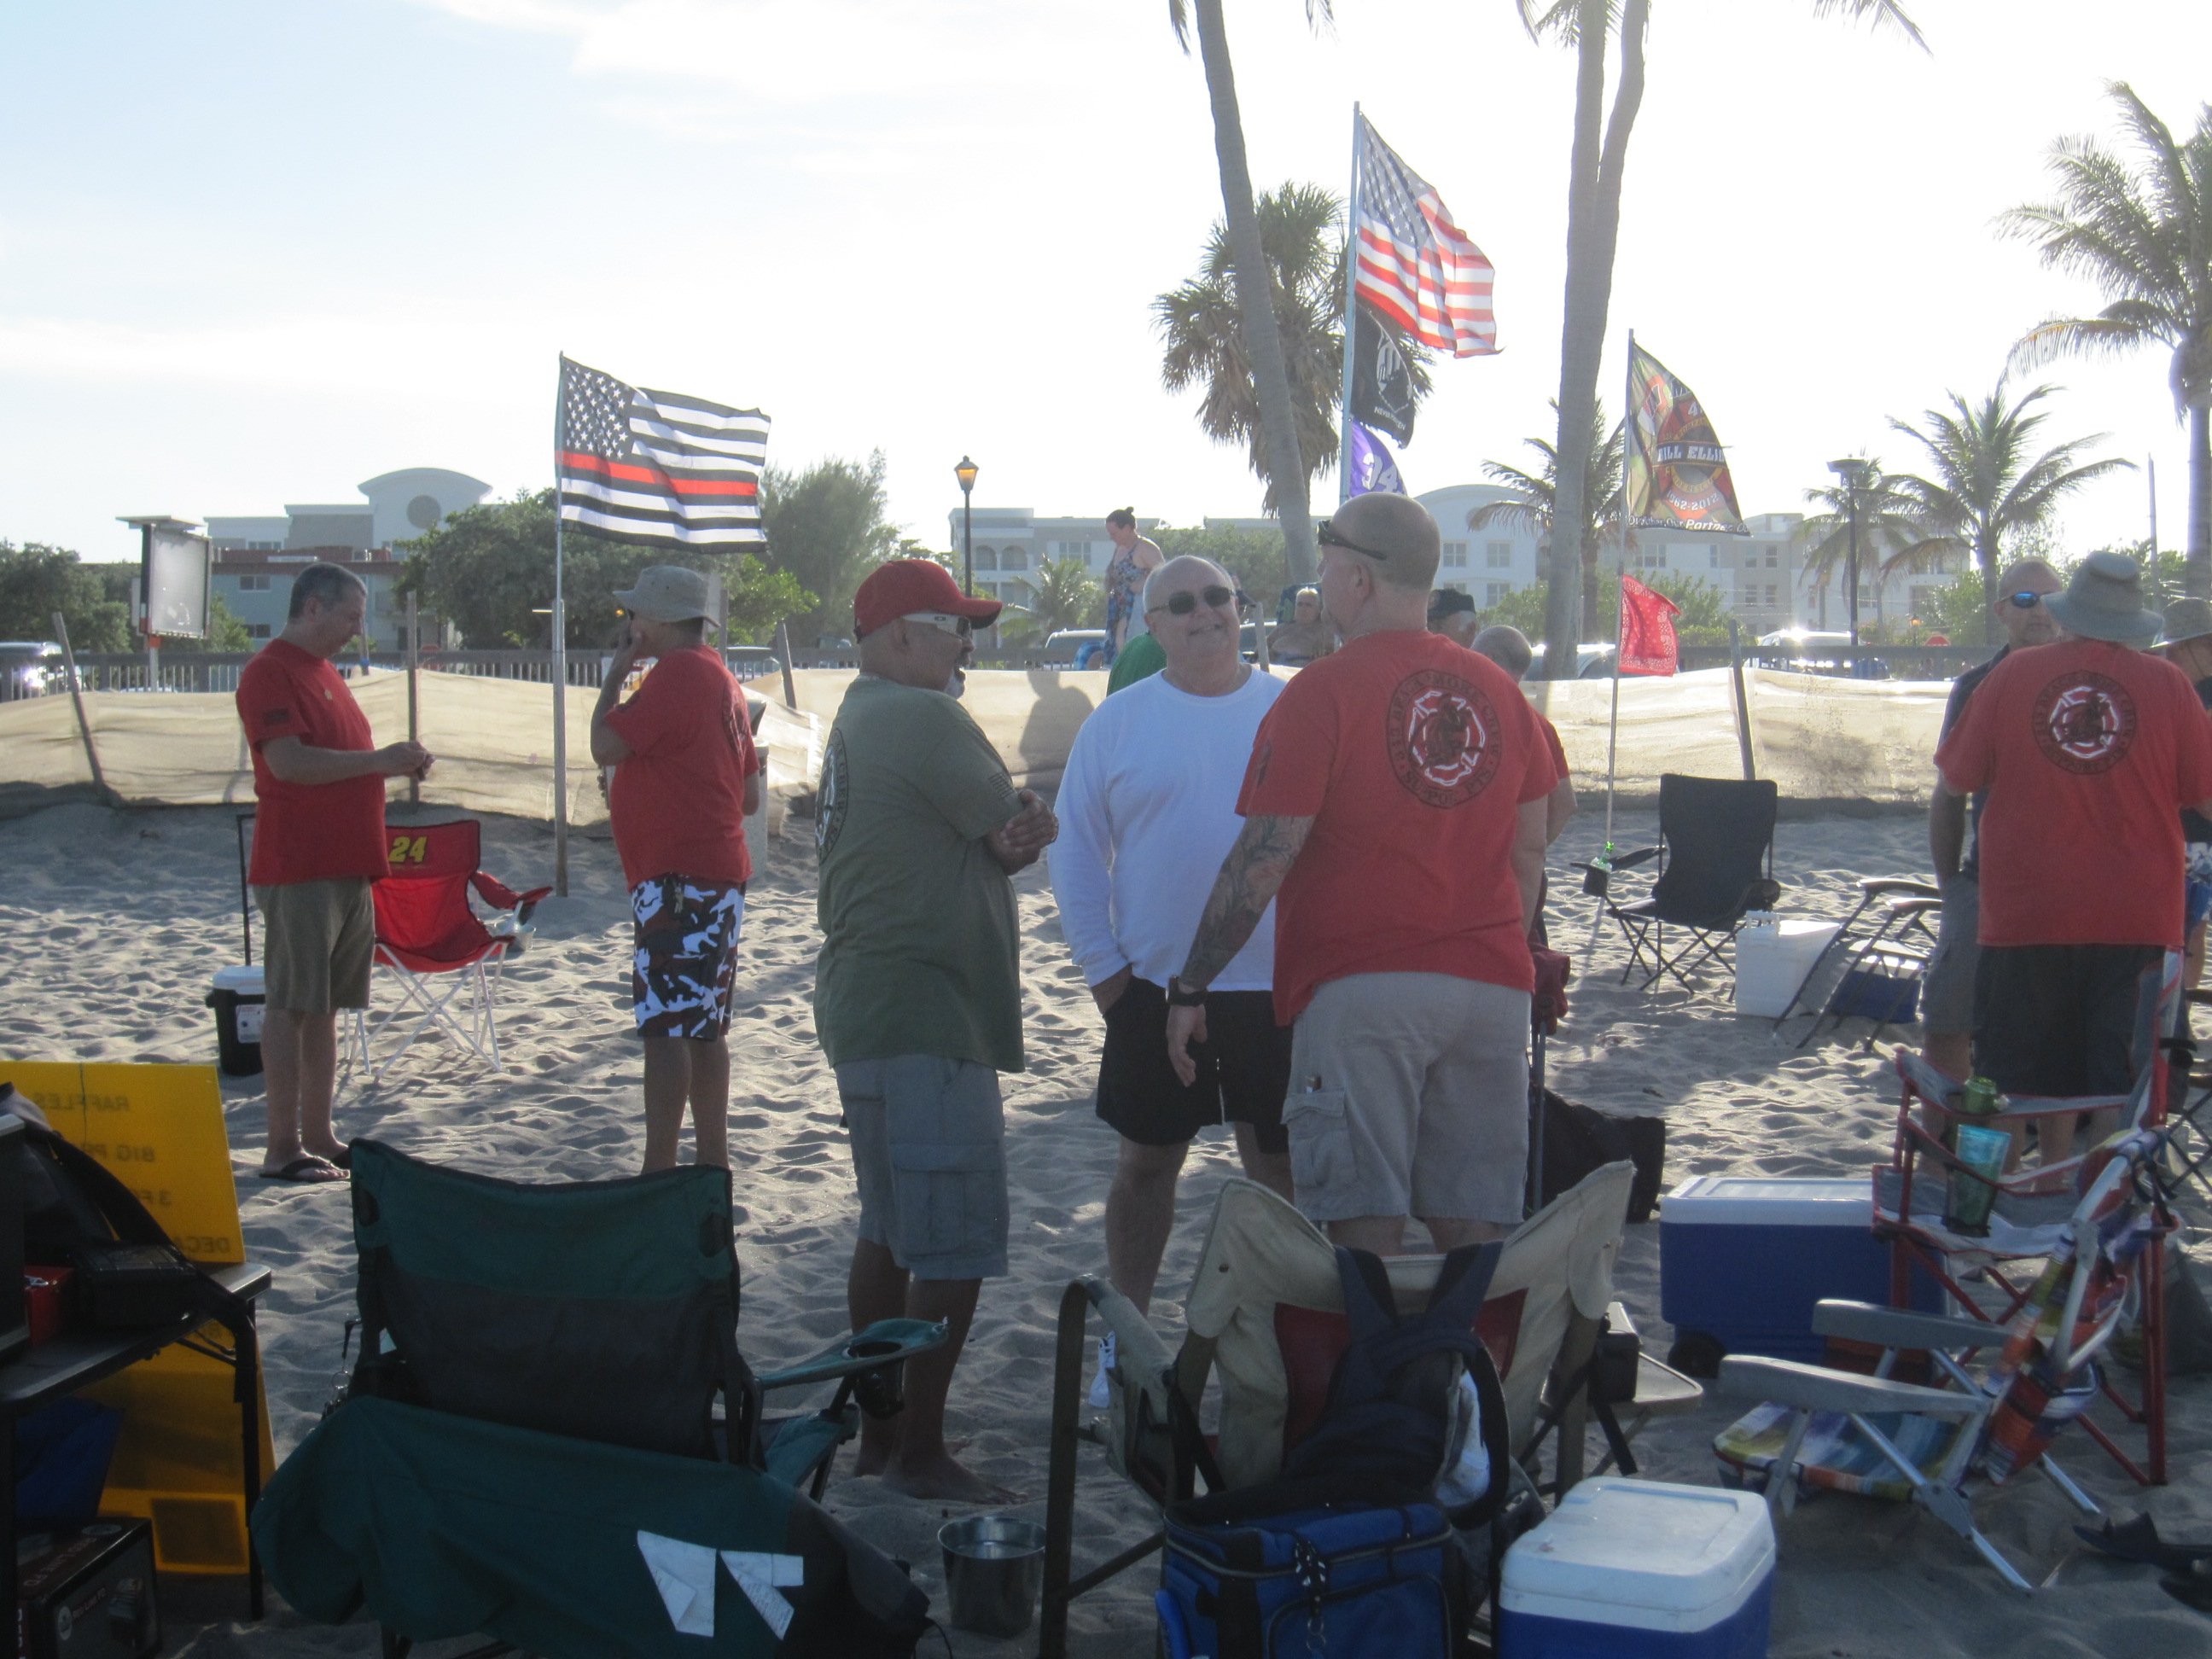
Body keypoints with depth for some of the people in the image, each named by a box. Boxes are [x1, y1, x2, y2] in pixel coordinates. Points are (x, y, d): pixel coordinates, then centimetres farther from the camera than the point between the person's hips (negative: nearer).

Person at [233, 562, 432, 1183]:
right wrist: (378, 760, -18)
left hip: (347, 866, 9)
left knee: (324, 1006, 11)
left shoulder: (325, 672, 19)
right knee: (291, 1005, -5)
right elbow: (288, 762, -21)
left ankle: (318, 1136, 17)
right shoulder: (270, 673, -10)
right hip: (299, 868, -9)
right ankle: (283, 1148, -1)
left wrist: (396, 764, 10)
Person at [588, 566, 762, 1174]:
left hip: (677, 880, -10)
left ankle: (659, 1170, -9)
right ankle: (712, 1160, 22)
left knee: (665, 1027, -9)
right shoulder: (719, 676, 17)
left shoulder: (676, 674, -13)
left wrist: (616, 670, -3)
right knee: (704, 1025, 15)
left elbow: (605, 745, -15)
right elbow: (750, 797, 19)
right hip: (719, 874, 10)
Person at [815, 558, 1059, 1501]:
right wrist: (1022, 827, 9)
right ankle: (919, 1455, -1)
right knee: (958, 1244, -6)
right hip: (923, 1017, -11)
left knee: (892, 1232, 17)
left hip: (866, 1005, 11)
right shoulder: (922, 719, -16)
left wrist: (1015, 828, -4)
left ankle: (880, 1433, 25)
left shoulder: (859, 720, 19)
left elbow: (1000, 836, 14)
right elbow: (1017, 835, -10)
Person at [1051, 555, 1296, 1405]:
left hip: (1277, 984, 0)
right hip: (1153, 985, 0)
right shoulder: (1118, 721, 1)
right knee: (1147, 1162, 10)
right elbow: (1075, 849, 5)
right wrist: (1102, 964, -1)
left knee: (1279, 1166, 7)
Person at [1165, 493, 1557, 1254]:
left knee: (1367, 1229, -2)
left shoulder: (1322, 692, -7)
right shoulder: (1499, 691, 11)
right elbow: (1528, 856, 16)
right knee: (1473, 1230, 9)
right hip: (1491, 988, 6)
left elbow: (1262, 861, -9)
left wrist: (1189, 989, -1)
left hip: (1360, 990, -5)